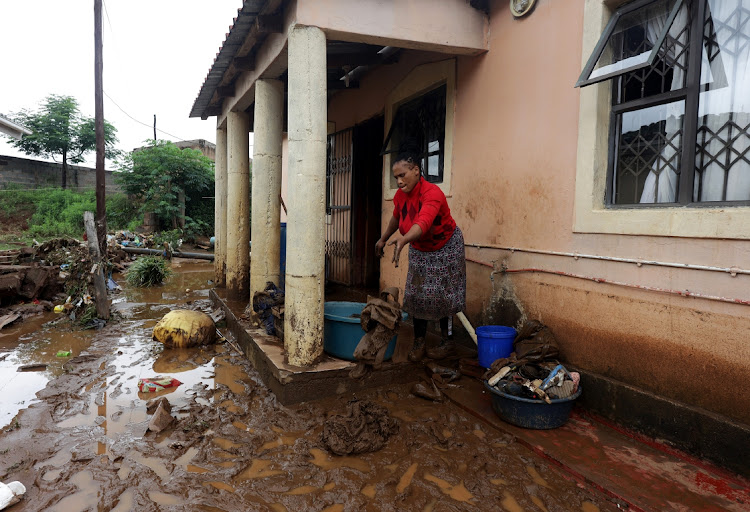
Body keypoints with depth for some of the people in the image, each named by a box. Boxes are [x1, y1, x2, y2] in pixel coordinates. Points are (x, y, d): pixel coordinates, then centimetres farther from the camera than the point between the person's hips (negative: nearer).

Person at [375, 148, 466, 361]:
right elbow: (396, 217, 12)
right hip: (419, 250, 6)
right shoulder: (400, 195, -10)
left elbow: (423, 223, -51)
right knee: (417, 294, 3)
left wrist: (403, 239, -68)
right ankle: (418, 343, 13)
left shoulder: (432, 193, -33)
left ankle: (447, 342, 14)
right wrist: (383, 239, 21)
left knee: (442, 295, -2)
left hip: (446, 247, -6)